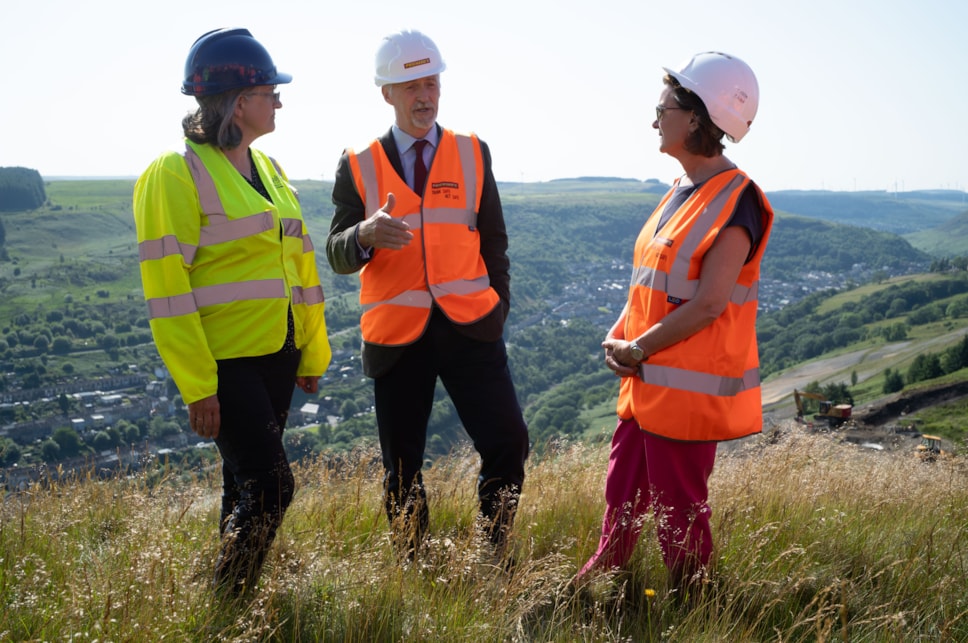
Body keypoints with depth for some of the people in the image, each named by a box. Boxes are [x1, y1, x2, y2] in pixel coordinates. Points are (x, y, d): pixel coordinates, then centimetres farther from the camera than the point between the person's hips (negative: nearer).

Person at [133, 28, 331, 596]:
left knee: (247, 485, 14)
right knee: (270, 485, -9)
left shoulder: (269, 169, 13)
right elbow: (166, 286, -15)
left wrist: (313, 352, 14)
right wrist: (196, 385, -17)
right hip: (224, 358, -7)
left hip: (277, 354, 7)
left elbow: (301, 266, 15)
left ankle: (235, 596, 28)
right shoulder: (177, 174, -11)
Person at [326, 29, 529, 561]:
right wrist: (365, 233, -23)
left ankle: (494, 553, 15)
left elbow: (493, 238, 14)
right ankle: (412, 566, 25)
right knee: (401, 466, 7)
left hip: (469, 326, 1)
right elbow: (338, 256, -1)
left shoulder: (473, 153, 8)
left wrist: (498, 303, 6)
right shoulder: (358, 166, 4)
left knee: (507, 442, -7)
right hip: (396, 335, 0)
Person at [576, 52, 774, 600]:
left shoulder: (735, 202, -16)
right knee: (623, 493, 18)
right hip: (646, 381, 8)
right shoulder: (682, 193, 13)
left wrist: (635, 349, -12)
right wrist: (618, 338, 1)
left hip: (689, 387, -8)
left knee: (680, 509, 5)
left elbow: (708, 304, -21)